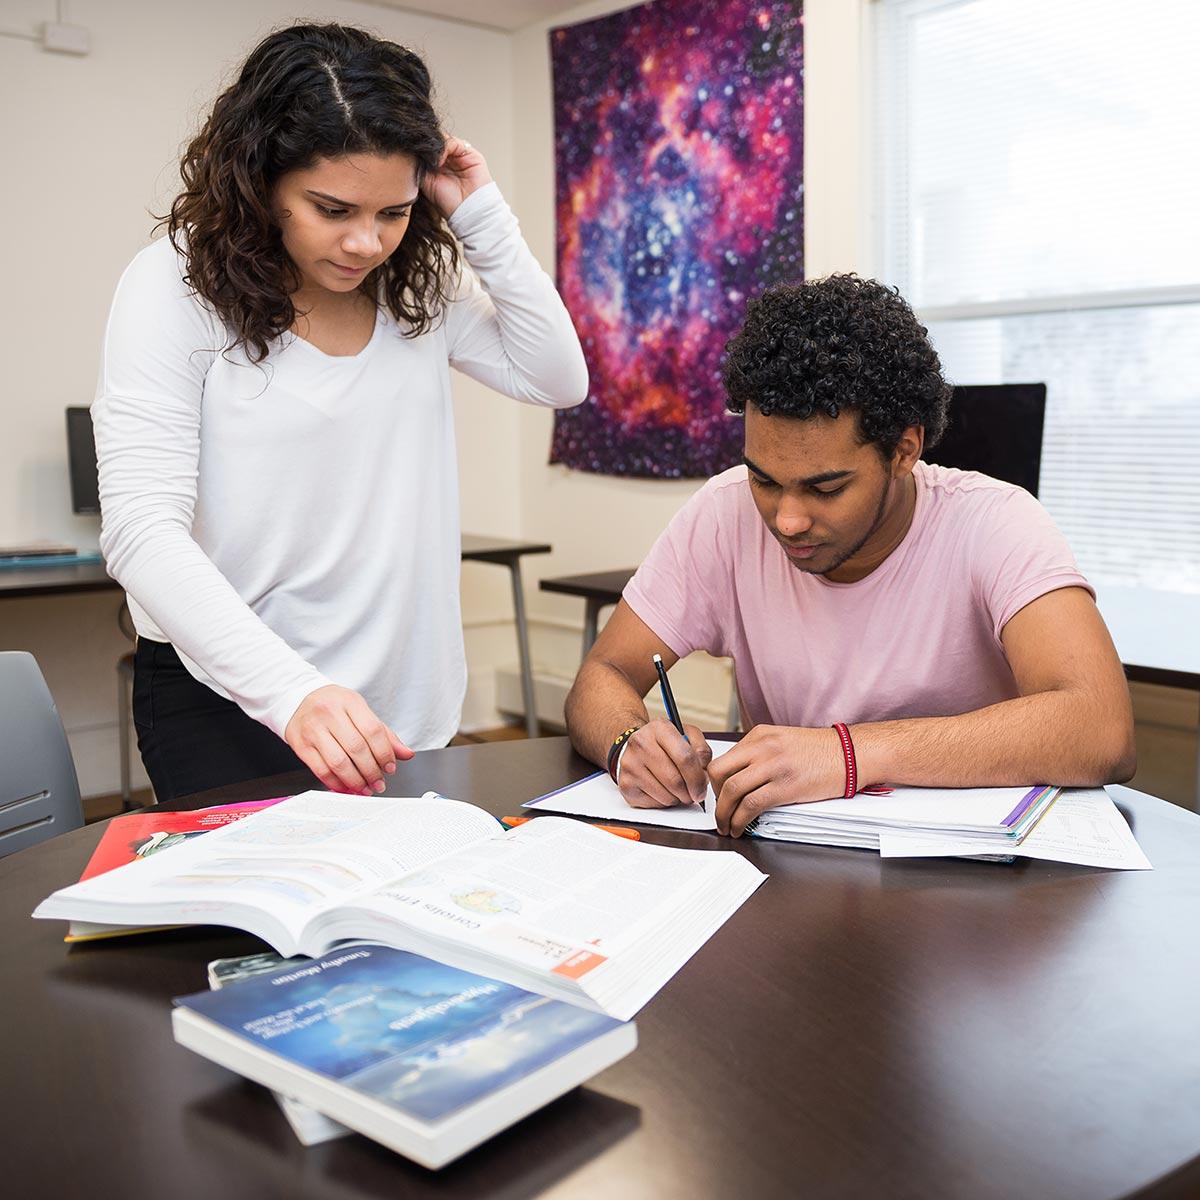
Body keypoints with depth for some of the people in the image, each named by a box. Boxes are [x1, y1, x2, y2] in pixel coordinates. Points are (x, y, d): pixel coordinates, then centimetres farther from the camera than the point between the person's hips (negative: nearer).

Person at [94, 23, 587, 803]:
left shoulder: (423, 281, 1)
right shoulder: (178, 286, -13)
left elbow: (558, 381, 3)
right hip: (226, 694, -4)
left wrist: (484, 220, -8)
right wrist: (292, 691, -36)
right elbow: (143, 530, -22)